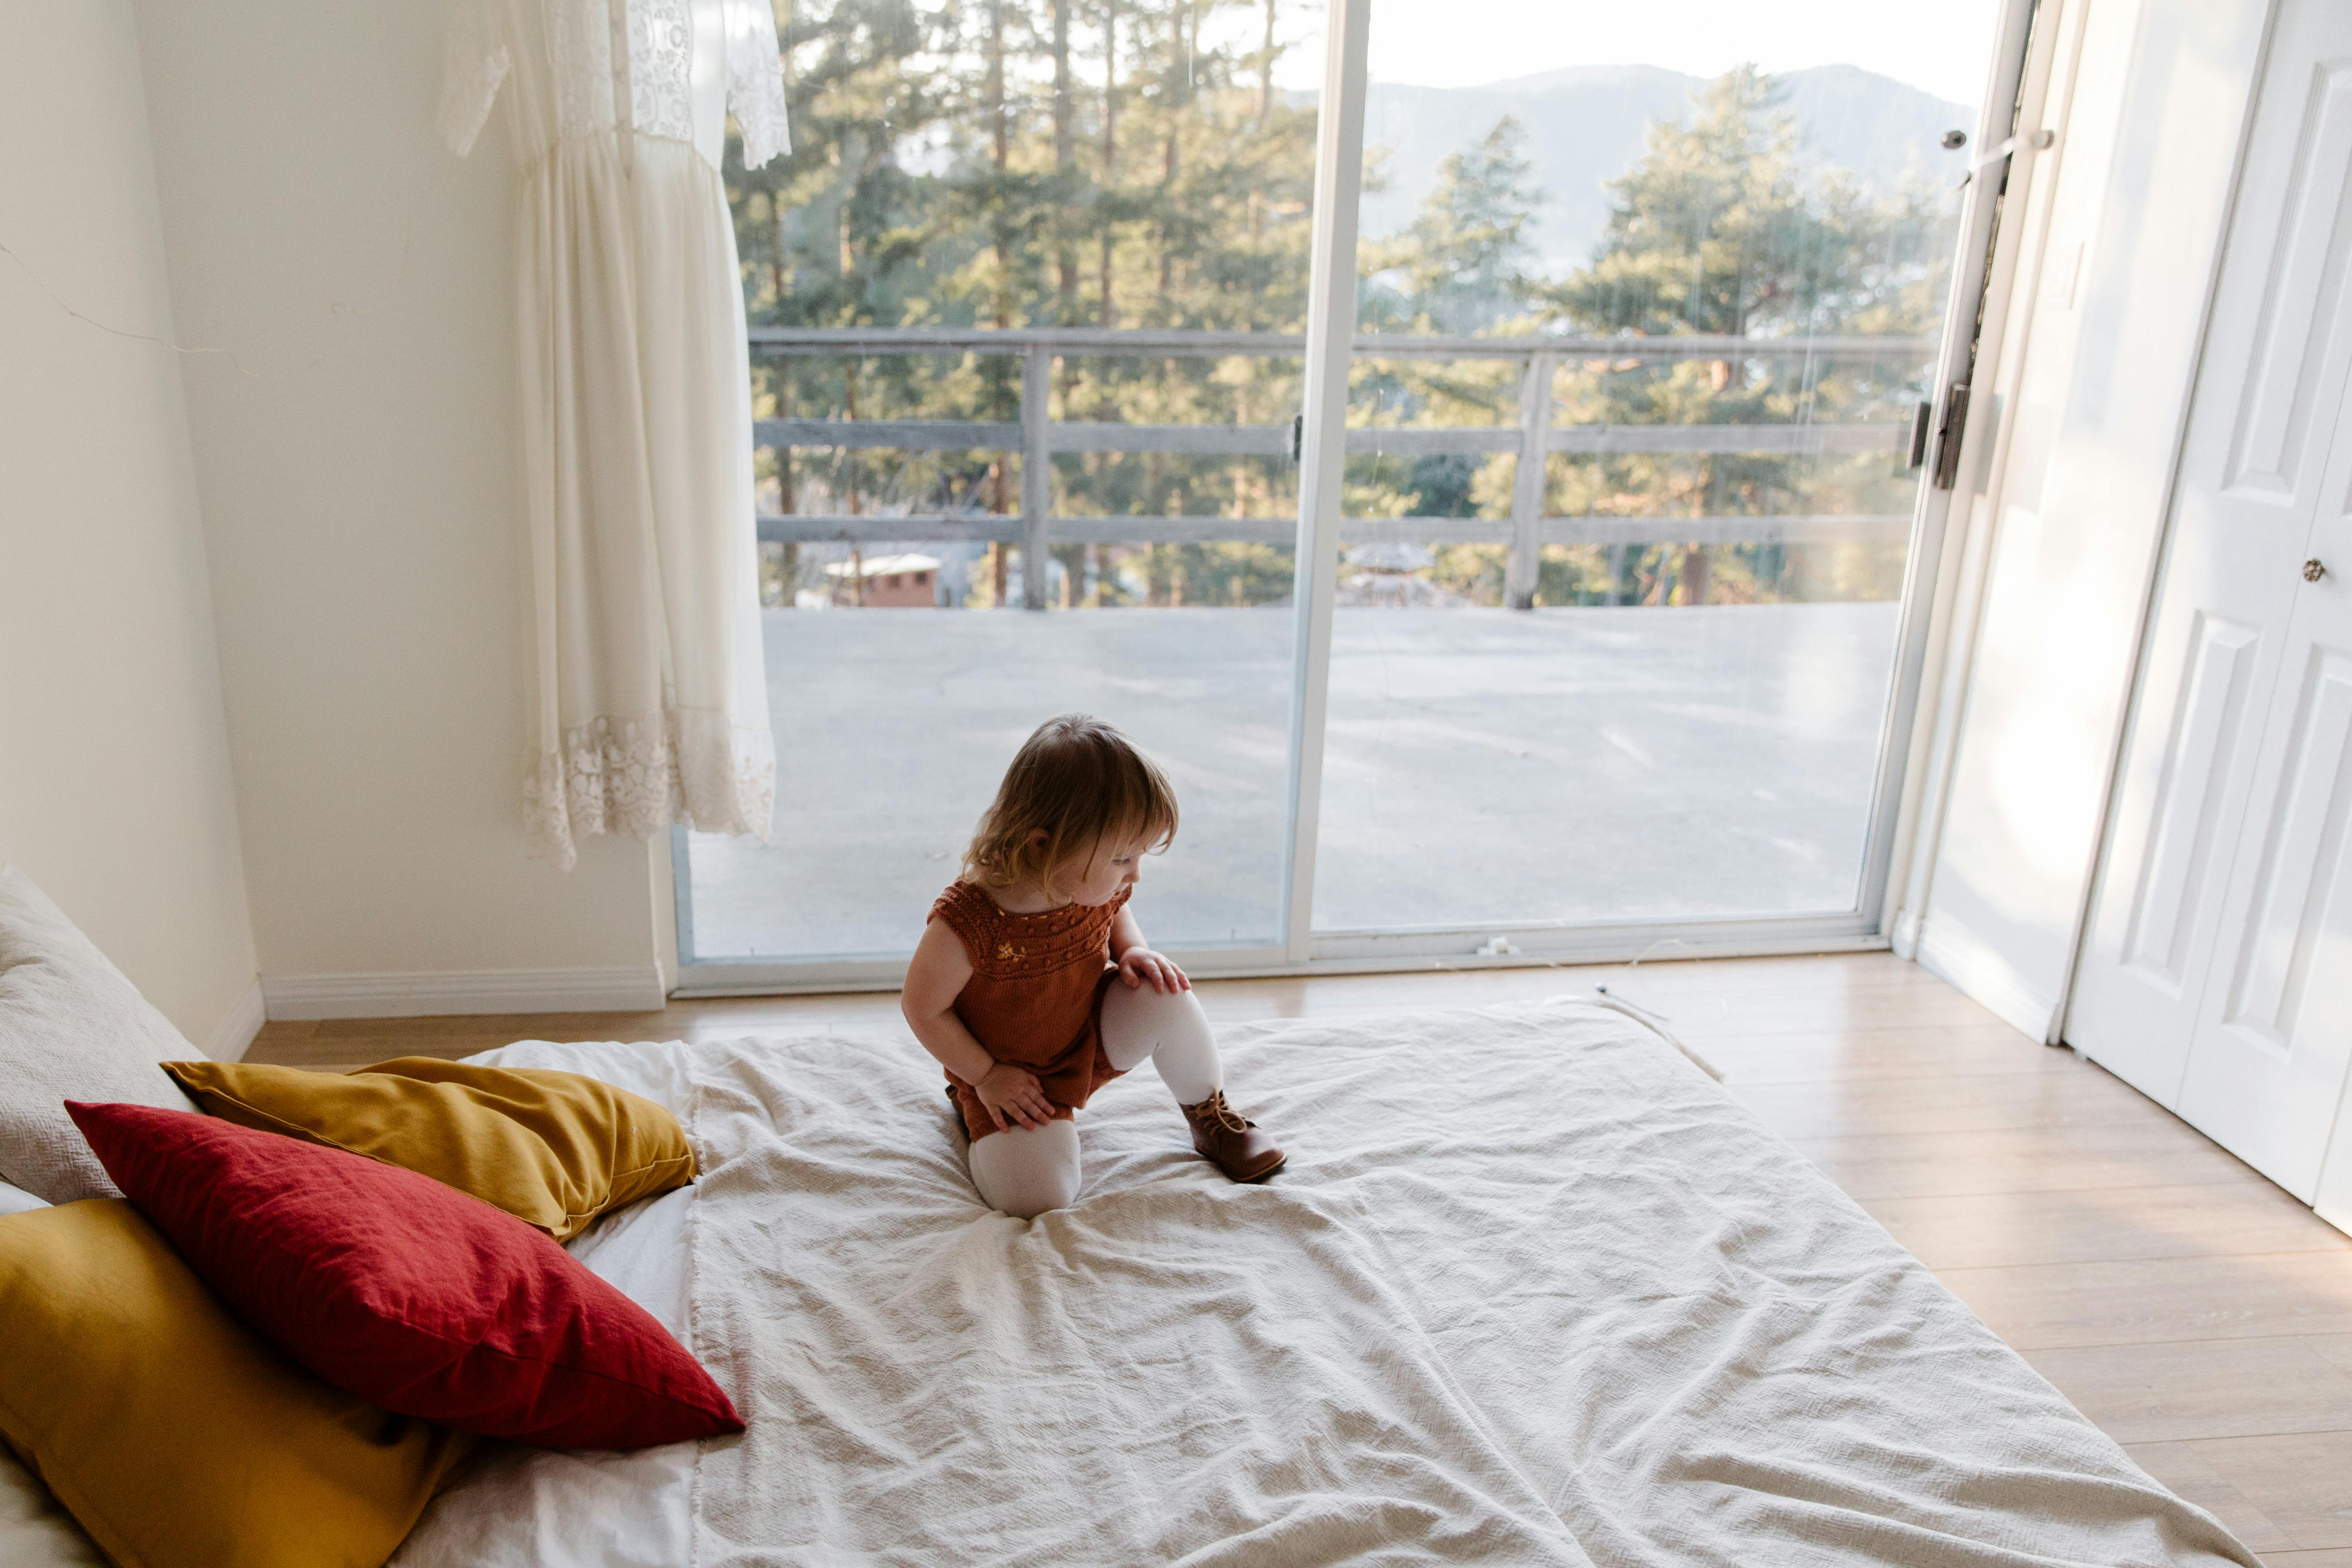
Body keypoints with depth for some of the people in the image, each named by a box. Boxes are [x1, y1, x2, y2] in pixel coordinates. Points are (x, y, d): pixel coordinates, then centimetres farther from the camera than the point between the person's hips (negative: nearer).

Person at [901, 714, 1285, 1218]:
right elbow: (923, 1008, -19)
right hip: (1016, 1077, -4)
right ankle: (978, 1115, 10)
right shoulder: (966, 925, -35)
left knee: (1165, 997, -24)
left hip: (1095, 1041, 5)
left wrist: (1134, 953, -10)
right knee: (1035, 1197, -22)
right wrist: (985, 1078, -15)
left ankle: (1211, 1118, 1)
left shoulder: (1096, 886, -15)